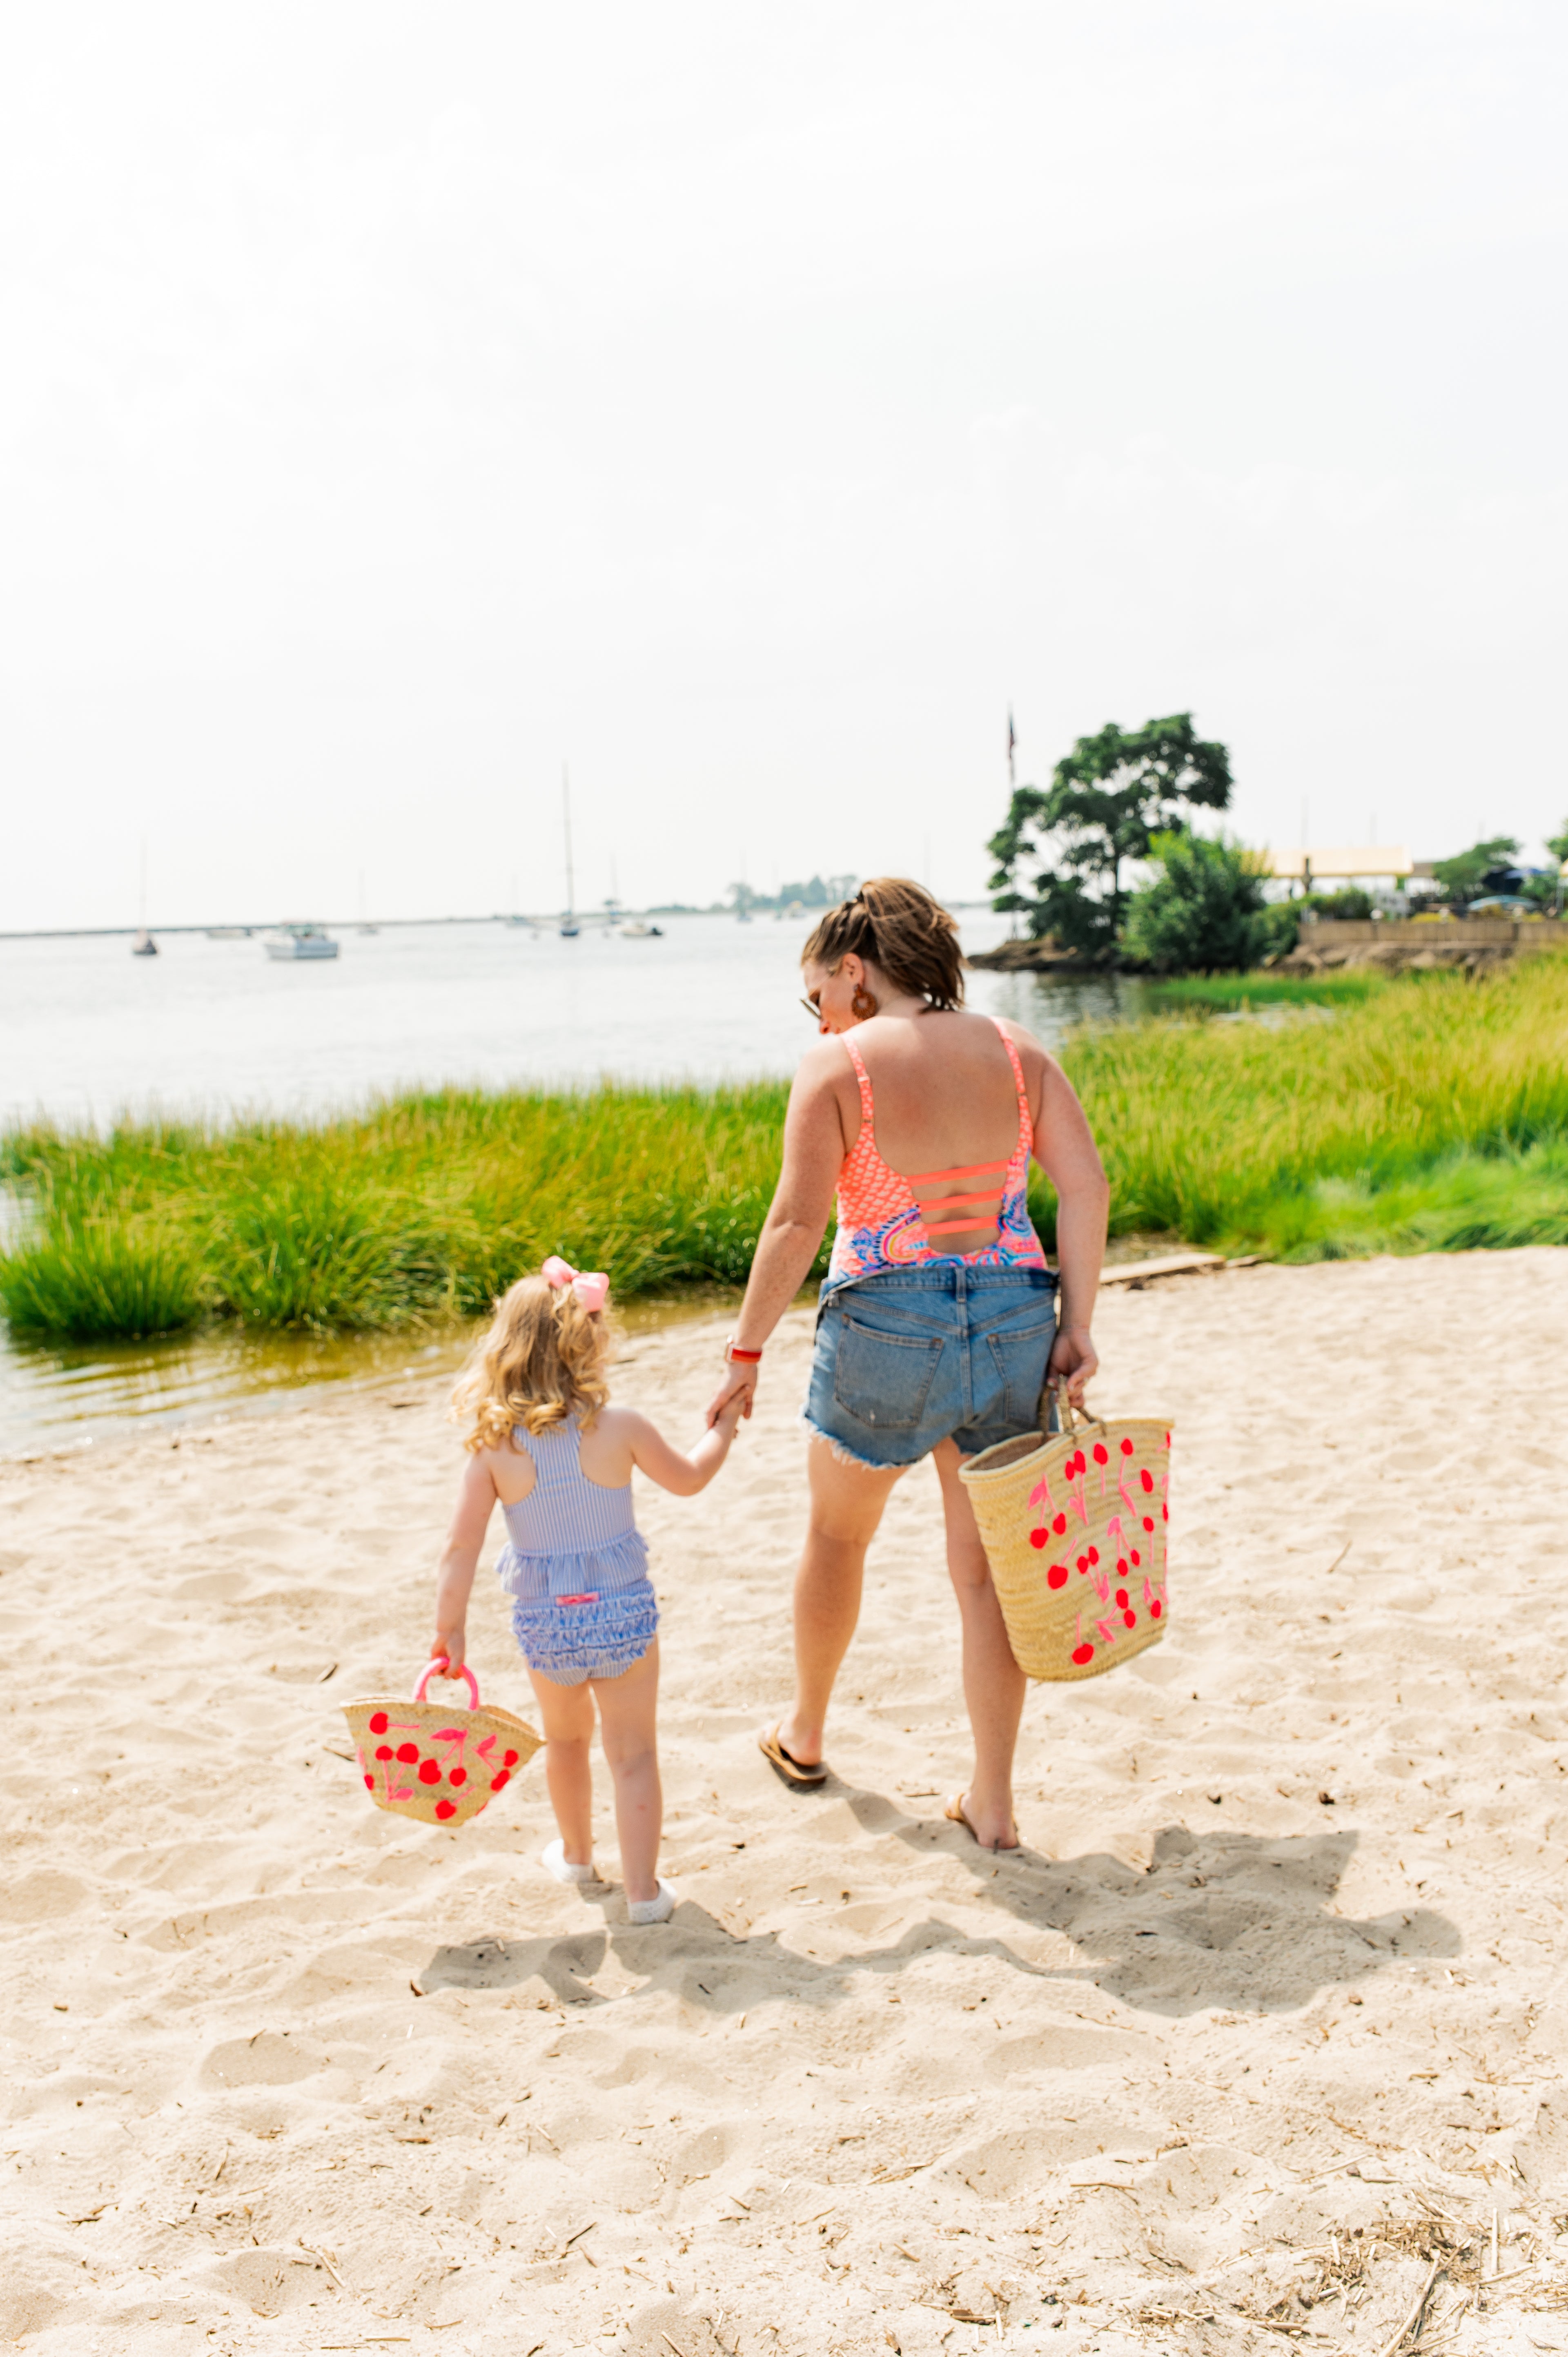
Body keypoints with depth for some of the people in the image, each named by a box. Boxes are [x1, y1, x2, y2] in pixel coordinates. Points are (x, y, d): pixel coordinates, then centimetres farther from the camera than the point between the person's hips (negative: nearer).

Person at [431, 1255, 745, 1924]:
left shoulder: (493, 1448, -11)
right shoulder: (620, 1428, -13)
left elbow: (462, 1548, -11)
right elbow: (688, 1479, 4)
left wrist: (449, 1628, -2)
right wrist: (723, 1428, 22)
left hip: (545, 1622, 2)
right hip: (623, 1612, -2)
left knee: (565, 1740, 26)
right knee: (633, 1752, 9)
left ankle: (575, 1853, 46)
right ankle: (643, 1890, 8)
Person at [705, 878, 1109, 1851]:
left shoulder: (839, 1066, -9)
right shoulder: (1016, 1051, 4)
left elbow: (798, 1222, -14)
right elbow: (1086, 1186, -2)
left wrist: (748, 1352, -7)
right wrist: (1077, 1327, 0)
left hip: (885, 1323, -3)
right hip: (1011, 1319, 3)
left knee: (838, 1531, 21)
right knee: (987, 1563, 11)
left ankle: (804, 1736, 41)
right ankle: (993, 1801, 17)